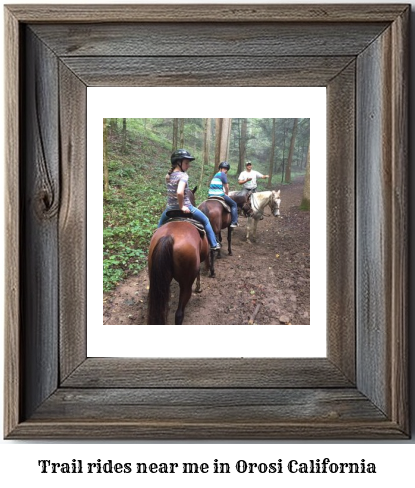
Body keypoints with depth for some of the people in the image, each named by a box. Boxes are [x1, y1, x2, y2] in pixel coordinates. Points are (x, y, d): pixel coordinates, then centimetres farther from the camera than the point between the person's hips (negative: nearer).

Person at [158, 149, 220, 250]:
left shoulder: (168, 176, 0)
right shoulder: (183, 175, -20)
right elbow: (179, 192, -34)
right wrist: (182, 206, -23)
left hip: (170, 208, 5)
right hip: (185, 208, -5)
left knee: (161, 225, 34)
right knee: (205, 221, 19)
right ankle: (213, 244, 25)